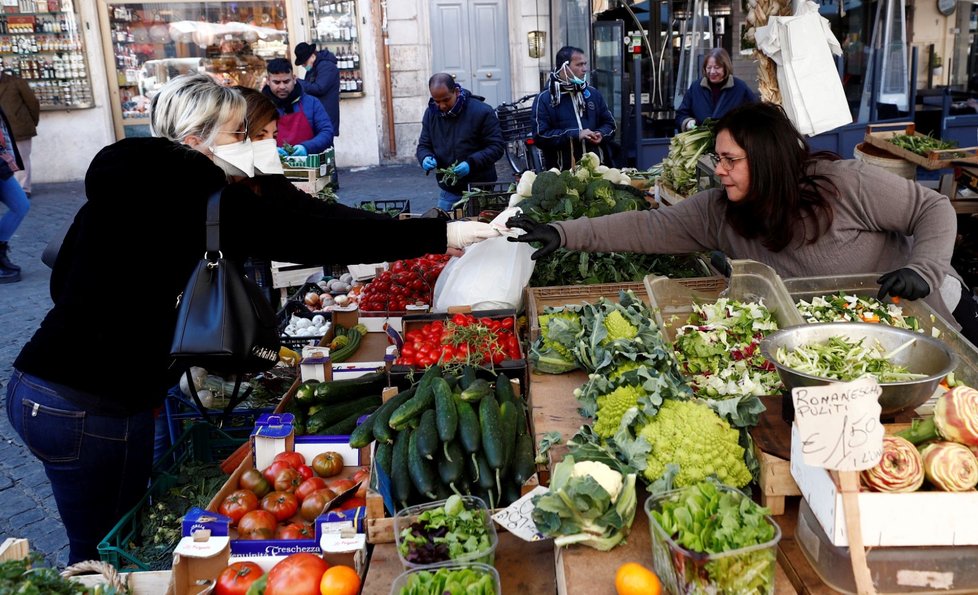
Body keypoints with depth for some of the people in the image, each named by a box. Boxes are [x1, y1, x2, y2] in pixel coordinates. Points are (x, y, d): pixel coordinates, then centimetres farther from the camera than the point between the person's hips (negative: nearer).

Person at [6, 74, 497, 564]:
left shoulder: (117, 190, 11)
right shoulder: (200, 201, -16)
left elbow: (63, 282, 16)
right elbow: (315, 238, -21)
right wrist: (444, 234, -19)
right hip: (91, 408, -9)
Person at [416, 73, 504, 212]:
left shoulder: (482, 112, -12)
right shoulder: (431, 114, 3)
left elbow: (497, 146, -12)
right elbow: (423, 145, 12)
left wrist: (471, 163, -26)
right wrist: (426, 158, -12)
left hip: (480, 189, -4)